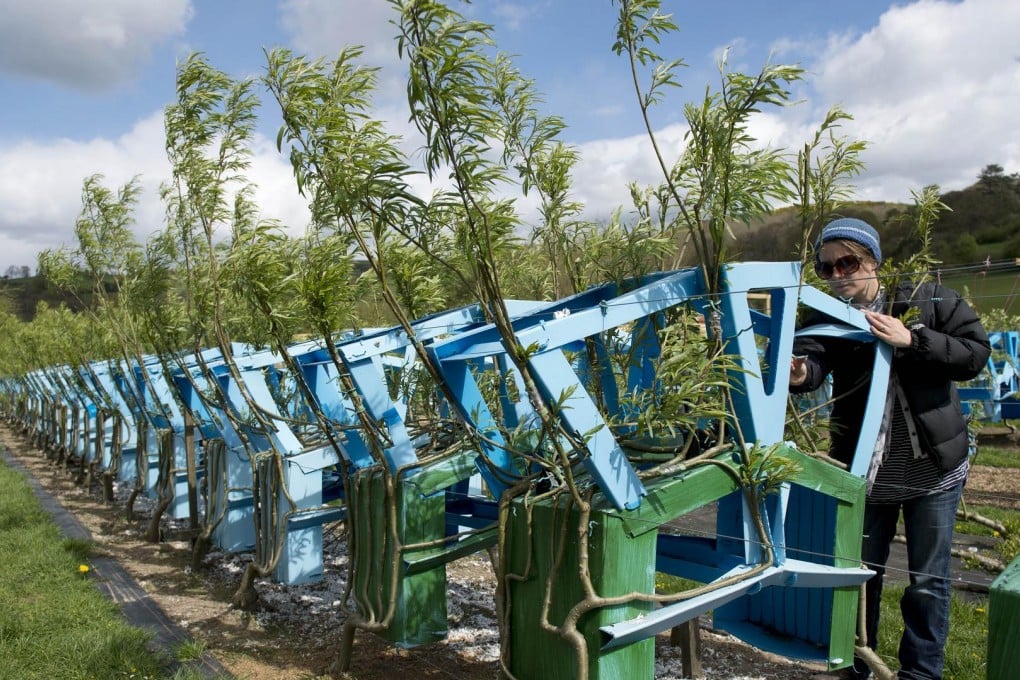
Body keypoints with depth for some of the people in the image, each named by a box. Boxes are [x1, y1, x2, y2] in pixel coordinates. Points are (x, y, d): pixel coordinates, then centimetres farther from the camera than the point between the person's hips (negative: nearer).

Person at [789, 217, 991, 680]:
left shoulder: (928, 300, -6)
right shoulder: (828, 318, -4)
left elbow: (976, 353, -11)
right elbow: (811, 358, -23)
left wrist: (912, 340, -23)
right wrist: (799, 372, -46)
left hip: (934, 467, -1)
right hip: (865, 469, 2)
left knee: (928, 580, 10)